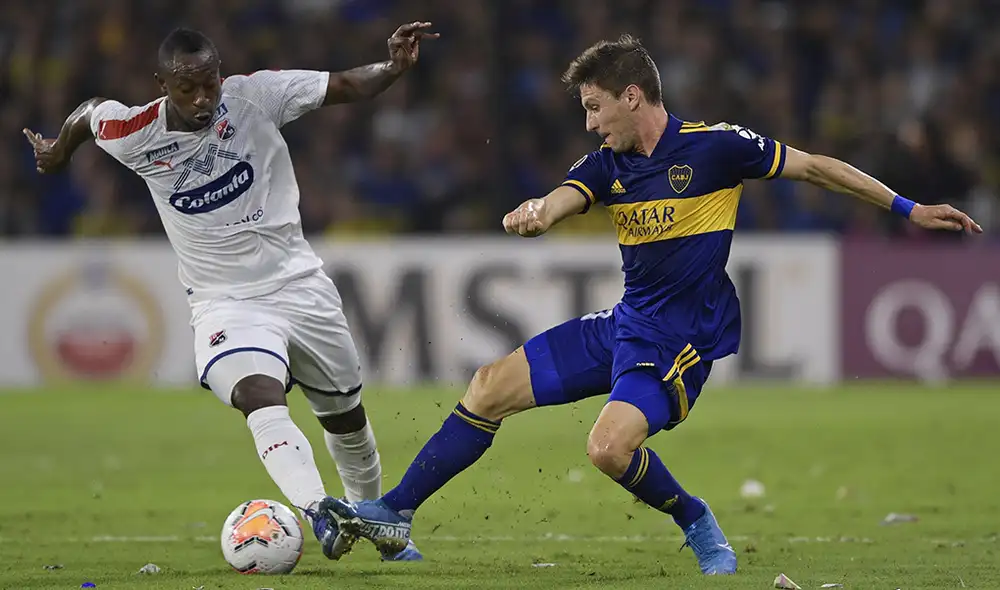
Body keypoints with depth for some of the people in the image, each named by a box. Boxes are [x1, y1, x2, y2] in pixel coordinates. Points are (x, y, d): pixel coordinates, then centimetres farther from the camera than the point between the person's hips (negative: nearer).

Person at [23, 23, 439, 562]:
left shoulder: (256, 96, -13)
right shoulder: (136, 135, -11)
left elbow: (346, 86, -12)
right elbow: (89, 112, 11)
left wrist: (395, 67, -31)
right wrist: (59, 149, 30)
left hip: (299, 284, 2)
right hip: (224, 301, -2)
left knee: (346, 415, 15)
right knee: (261, 398, -31)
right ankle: (317, 514, -47)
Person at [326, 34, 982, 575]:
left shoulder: (713, 146, -14)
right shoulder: (605, 166, 3)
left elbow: (813, 166, -5)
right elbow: (553, 205, -15)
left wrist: (908, 209, -2)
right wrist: (530, 216, -41)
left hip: (684, 339, -7)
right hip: (624, 325, 7)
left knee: (610, 446, -28)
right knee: (491, 388, 3)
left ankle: (700, 528, -2)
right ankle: (395, 514, 11)